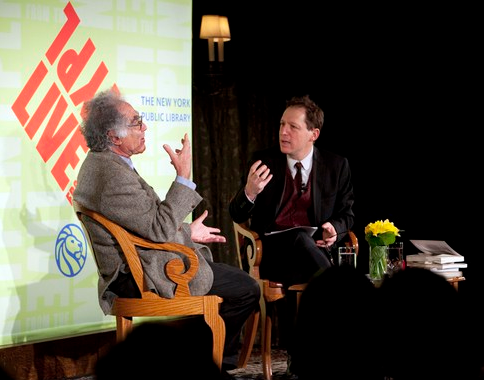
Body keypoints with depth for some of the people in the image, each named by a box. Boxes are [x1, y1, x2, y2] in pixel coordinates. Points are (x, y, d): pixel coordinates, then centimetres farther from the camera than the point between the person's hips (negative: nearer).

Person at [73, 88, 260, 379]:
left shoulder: (100, 162, 9)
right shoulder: (114, 175, -26)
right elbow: (159, 228, -26)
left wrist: (186, 232, 18)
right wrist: (183, 177, -23)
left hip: (133, 269, 11)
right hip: (144, 278, -11)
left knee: (232, 275, 24)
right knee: (246, 289, -6)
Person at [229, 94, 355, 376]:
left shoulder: (337, 166, 6)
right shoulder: (263, 161, 3)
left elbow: (347, 214, 15)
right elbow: (237, 216, 3)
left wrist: (335, 229, -10)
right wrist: (249, 192, -20)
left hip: (314, 251, 1)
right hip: (273, 252, -1)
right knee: (300, 239, -35)